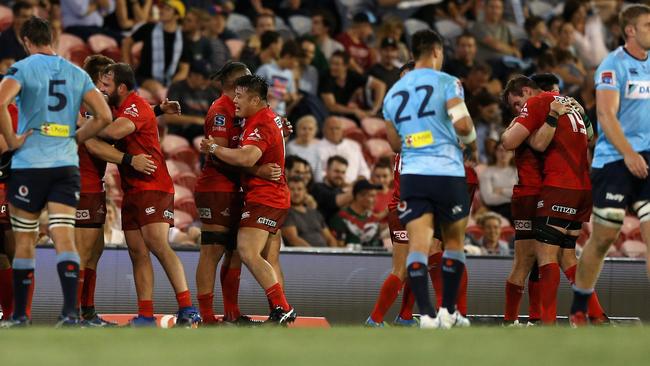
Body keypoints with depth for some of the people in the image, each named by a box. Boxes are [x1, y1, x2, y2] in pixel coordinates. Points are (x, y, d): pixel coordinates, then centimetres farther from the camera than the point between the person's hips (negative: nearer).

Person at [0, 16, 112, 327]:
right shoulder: (77, 73, 10)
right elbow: (104, 116, 6)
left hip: (29, 164, -3)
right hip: (66, 164, 3)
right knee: (64, 238, -5)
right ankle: (70, 311, -21)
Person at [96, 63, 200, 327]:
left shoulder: (137, 106, -13)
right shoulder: (119, 108, 17)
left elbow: (115, 131, -28)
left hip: (152, 187, -9)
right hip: (131, 191, 9)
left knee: (157, 245, -18)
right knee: (137, 253, 4)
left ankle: (187, 310, -22)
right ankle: (145, 316, 4)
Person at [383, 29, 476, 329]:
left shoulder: (394, 93, 15)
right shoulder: (446, 82, -2)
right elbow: (462, 124, -14)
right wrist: (472, 143, 7)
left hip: (412, 174, 3)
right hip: (447, 172, -3)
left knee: (418, 244, -5)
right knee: (454, 241, 14)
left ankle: (426, 314, -18)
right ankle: (448, 312, 15)